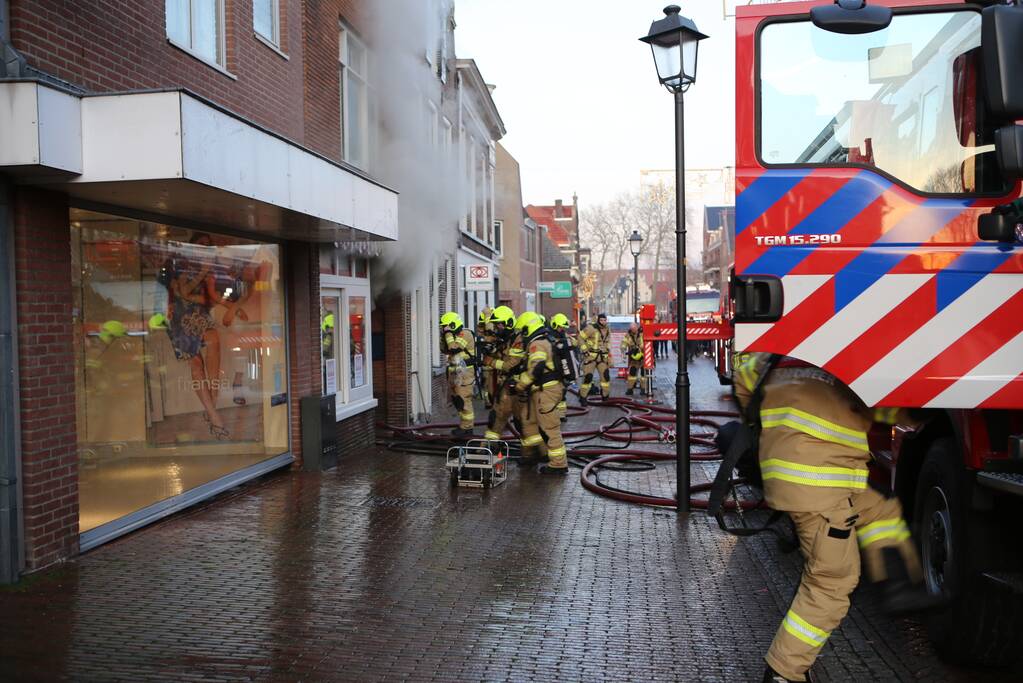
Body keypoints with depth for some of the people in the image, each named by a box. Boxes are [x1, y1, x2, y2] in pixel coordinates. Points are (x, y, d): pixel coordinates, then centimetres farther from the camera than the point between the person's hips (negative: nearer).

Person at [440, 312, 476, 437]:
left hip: (464, 373, -10)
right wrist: (444, 336, 5)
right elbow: (445, 350, 17)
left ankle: (467, 428, -3)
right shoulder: (455, 335, 17)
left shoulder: (465, 334, -13)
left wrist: (448, 334, -16)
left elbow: (453, 348, -25)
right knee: (456, 399, 14)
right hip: (455, 372, 10)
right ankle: (464, 424, 23)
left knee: (464, 400, -8)